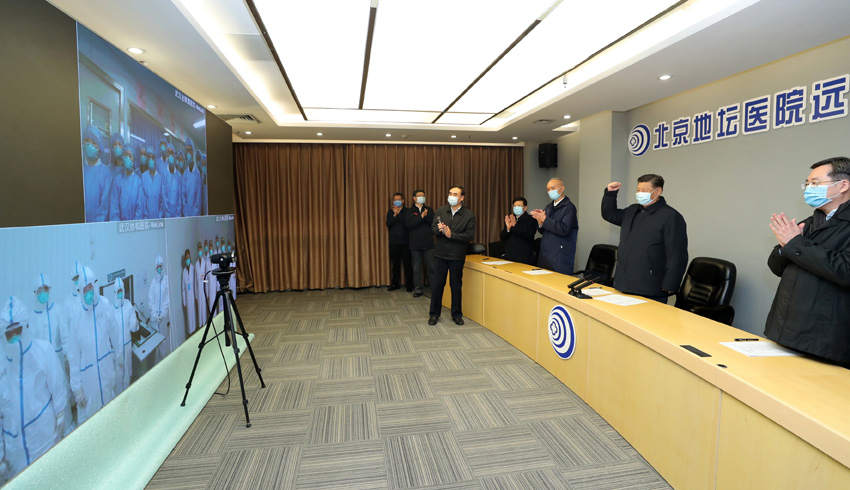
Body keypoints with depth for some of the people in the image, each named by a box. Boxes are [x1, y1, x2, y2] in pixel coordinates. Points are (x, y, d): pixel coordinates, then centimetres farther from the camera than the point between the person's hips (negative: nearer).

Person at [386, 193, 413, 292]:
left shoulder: (407, 211, 2)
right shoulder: (390, 212, 11)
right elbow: (388, 224, -2)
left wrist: (399, 213, -13)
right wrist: (395, 215, -13)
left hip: (405, 242, -3)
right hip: (394, 242, 3)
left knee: (407, 264, -1)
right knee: (395, 264, 8)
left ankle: (409, 285, 7)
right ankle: (394, 284, 17)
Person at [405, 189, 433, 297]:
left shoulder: (429, 209, 10)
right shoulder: (410, 211, 5)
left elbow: (434, 222, -4)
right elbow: (408, 224, -12)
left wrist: (426, 215, -18)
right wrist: (421, 217, -17)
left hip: (428, 243, 0)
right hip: (415, 244, 0)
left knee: (431, 266, 1)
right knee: (417, 268, 6)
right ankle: (418, 289, 14)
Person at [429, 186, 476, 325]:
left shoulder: (469, 215, -4)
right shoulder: (440, 211, 6)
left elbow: (470, 236, -10)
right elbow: (433, 228, 6)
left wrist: (451, 235, -18)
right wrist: (439, 229, -17)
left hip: (457, 256, -2)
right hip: (440, 254, 2)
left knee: (456, 286, 9)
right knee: (436, 284, 5)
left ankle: (456, 314, 25)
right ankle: (434, 314, 19)